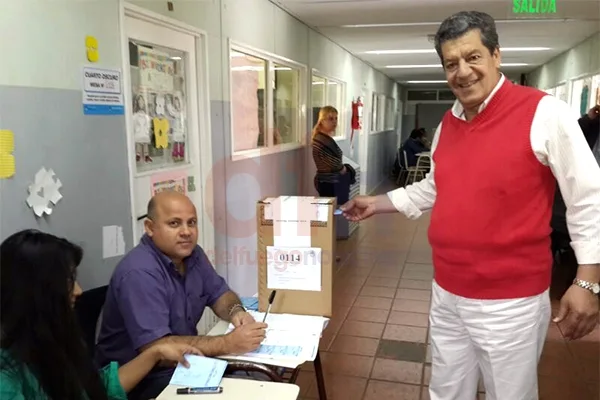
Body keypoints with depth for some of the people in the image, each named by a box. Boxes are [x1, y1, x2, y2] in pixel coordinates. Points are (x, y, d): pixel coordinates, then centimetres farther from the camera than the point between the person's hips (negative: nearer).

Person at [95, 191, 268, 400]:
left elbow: (219, 293, 12)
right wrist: (228, 344, -32)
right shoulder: (139, 273, -25)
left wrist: (236, 311, -11)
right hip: (140, 378, -7)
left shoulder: (192, 253, 0)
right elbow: (155, 349, -30)